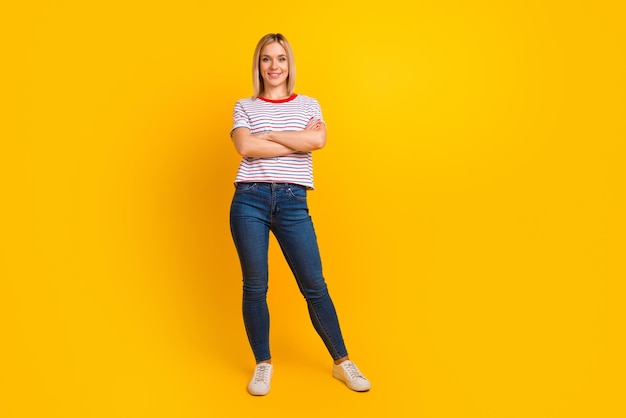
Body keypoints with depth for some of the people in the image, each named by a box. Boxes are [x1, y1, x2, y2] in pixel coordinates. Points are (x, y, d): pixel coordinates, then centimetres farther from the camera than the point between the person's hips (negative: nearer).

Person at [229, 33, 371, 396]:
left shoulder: (309, 105, 12)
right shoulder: (244, 107, 9)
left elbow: (319, 140, -9)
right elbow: (246, 148, -10)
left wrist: (268, 134, -6)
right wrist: (298, 141, -6)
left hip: (293, 203, 0)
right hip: (250, 200, 0)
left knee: (315, 286, 2)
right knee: (255, 285, 5)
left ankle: (342, 362, 18)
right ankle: (263, 364, 22)